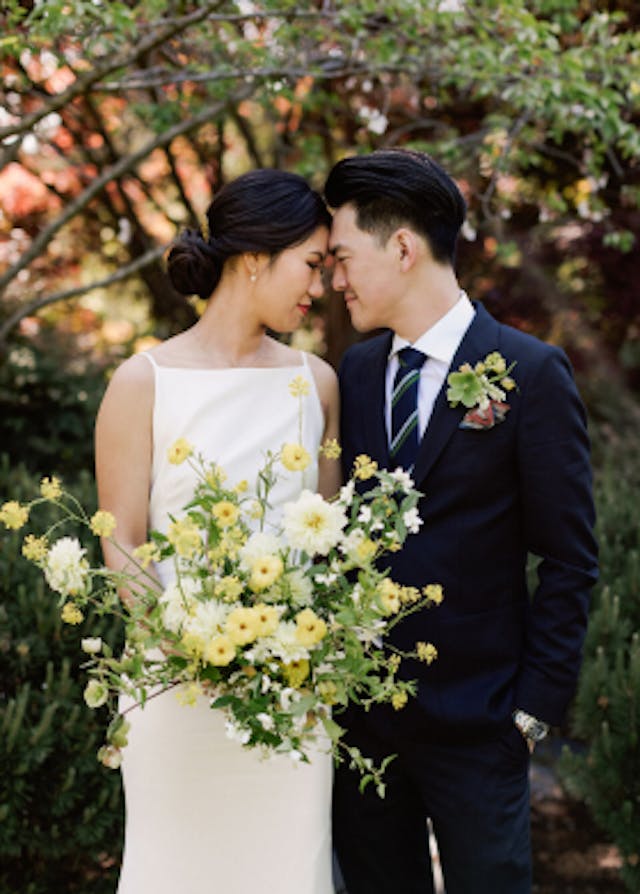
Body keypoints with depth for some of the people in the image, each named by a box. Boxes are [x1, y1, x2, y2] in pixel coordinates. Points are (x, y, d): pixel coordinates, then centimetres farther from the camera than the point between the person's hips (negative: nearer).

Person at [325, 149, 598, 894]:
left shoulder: (531, 374, -9)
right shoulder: (352, 373, 5)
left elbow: (568, 560, -7)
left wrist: (536, 705, -9)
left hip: (475, 720, -4)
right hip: (358, 711, 4)